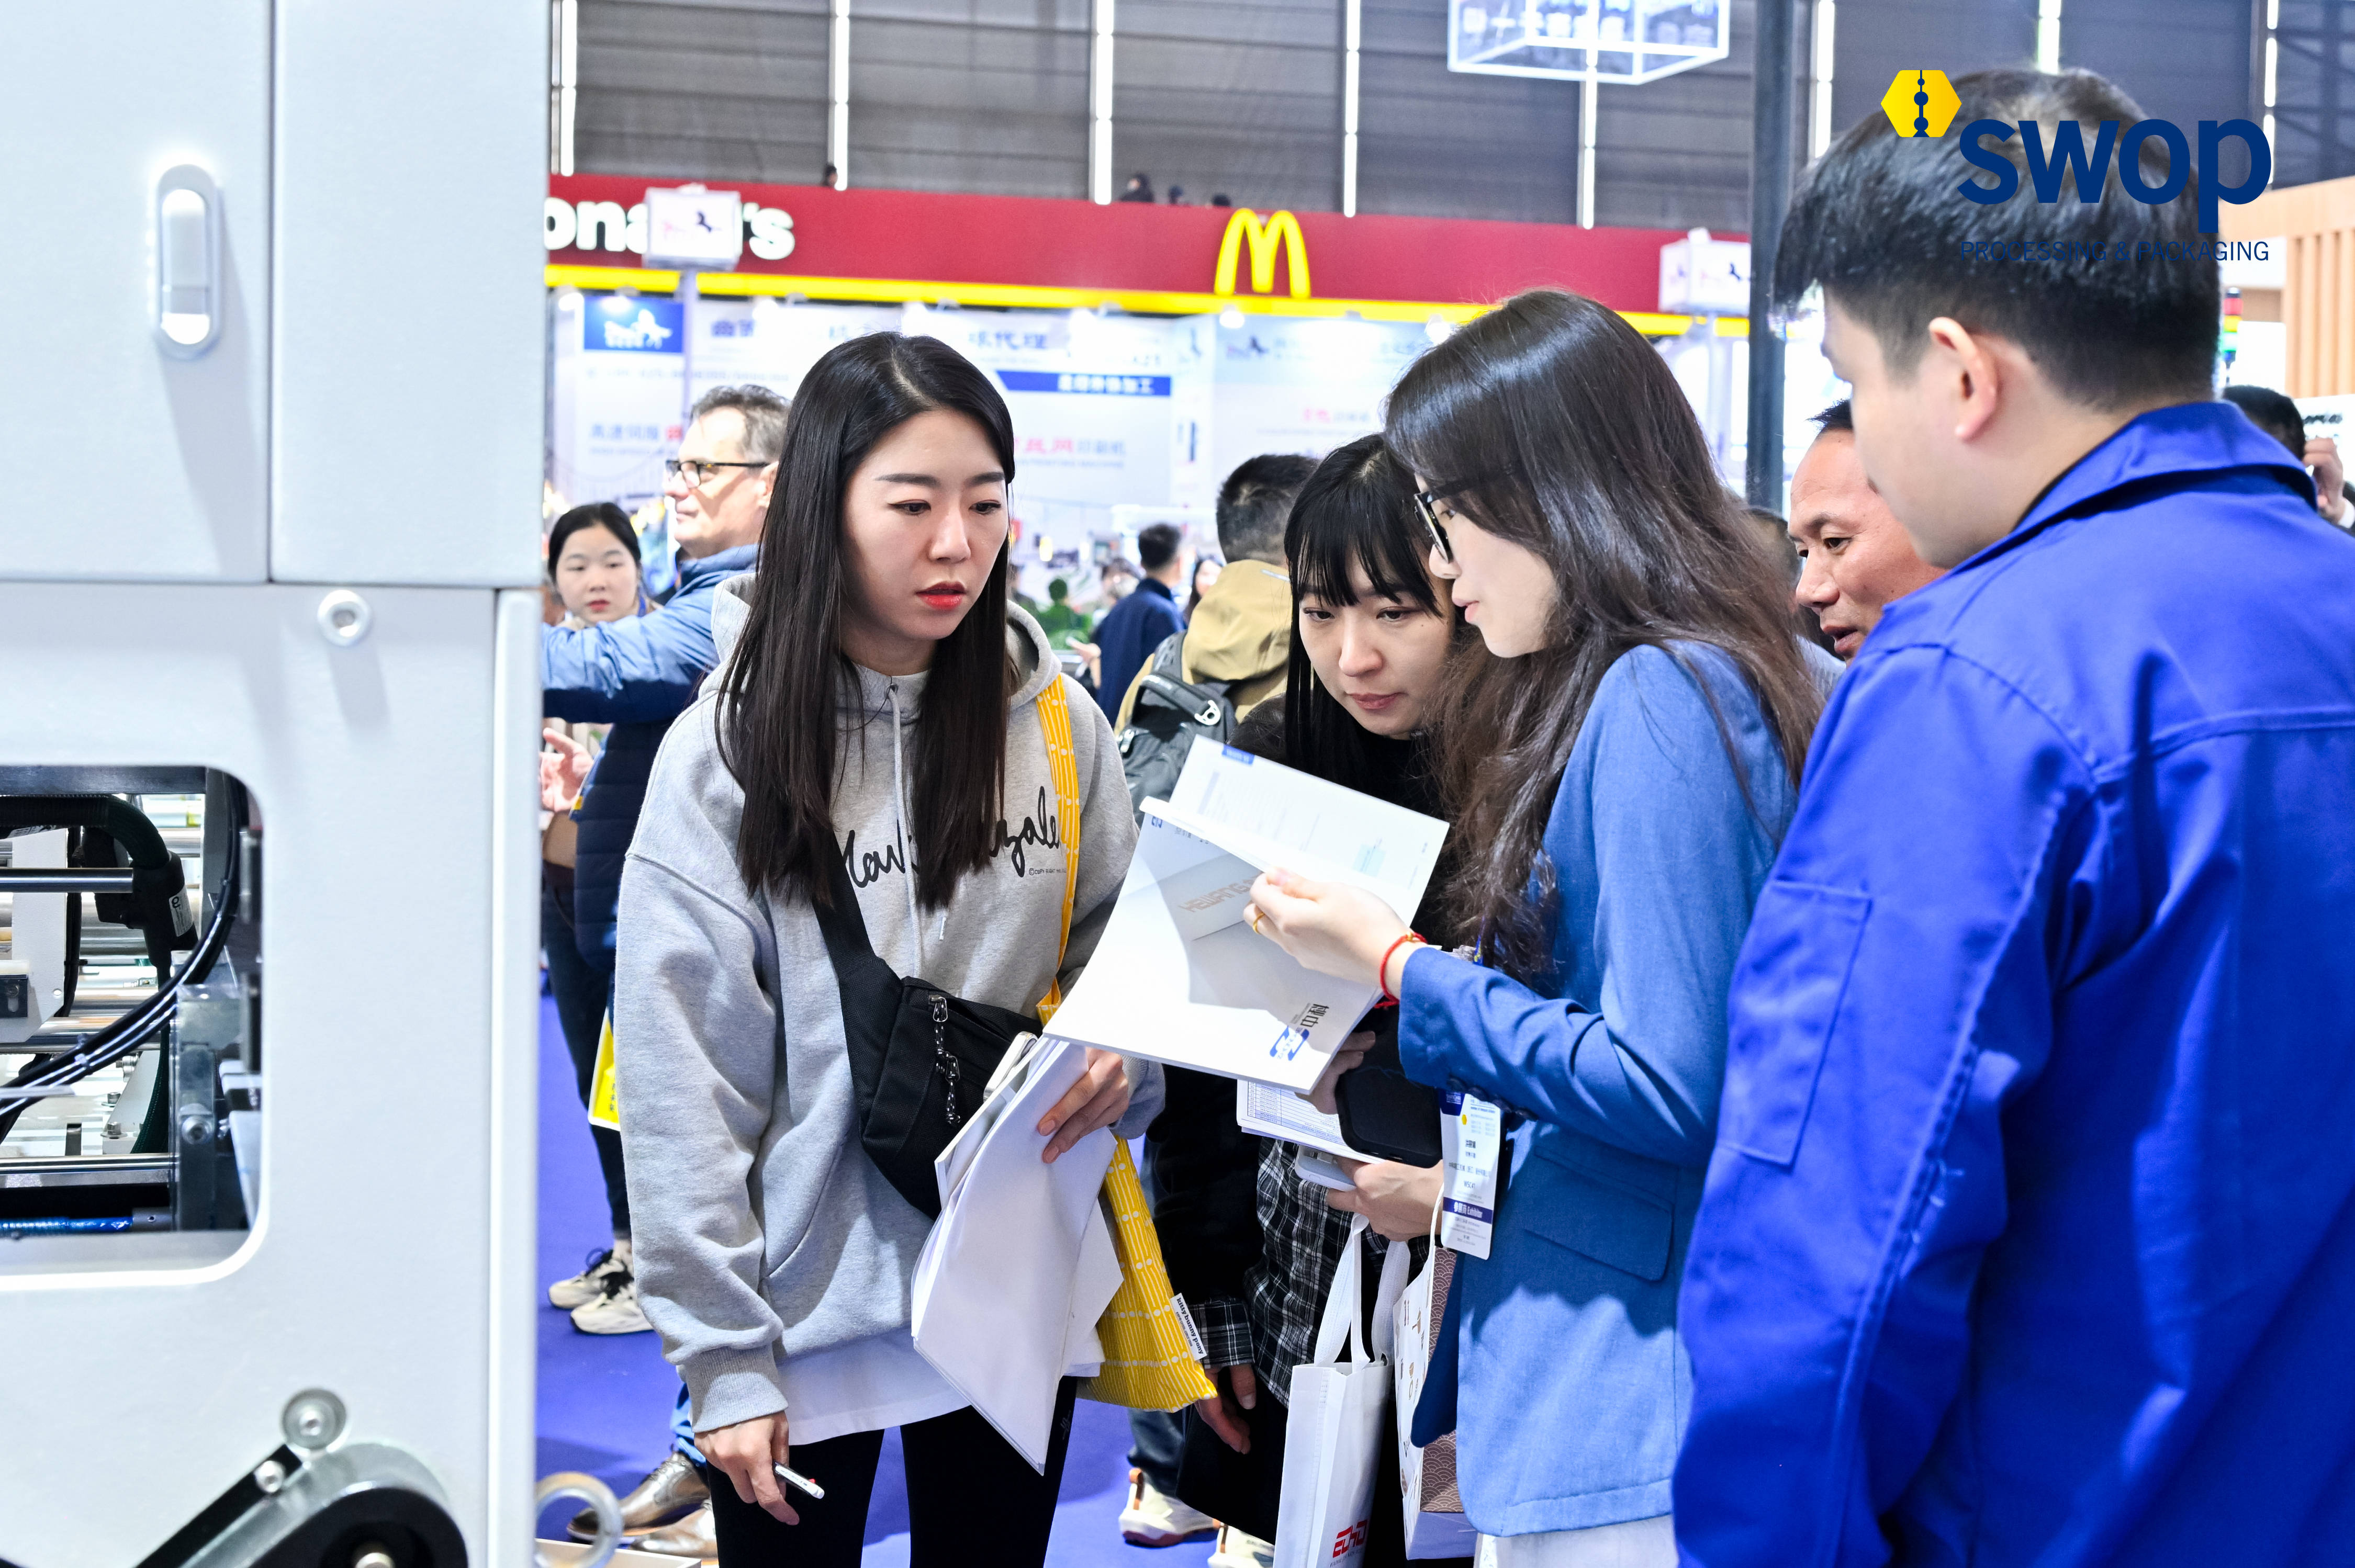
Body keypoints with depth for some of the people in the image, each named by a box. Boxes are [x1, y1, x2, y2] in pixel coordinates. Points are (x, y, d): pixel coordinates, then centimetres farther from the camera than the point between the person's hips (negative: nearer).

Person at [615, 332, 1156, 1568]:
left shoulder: (1055, 725, 1)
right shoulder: (727, 750, -7)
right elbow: (683, 1083, -7)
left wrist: (1115, 1061, -12)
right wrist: (724, 1359, -10)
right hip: (808, 1306, -2)